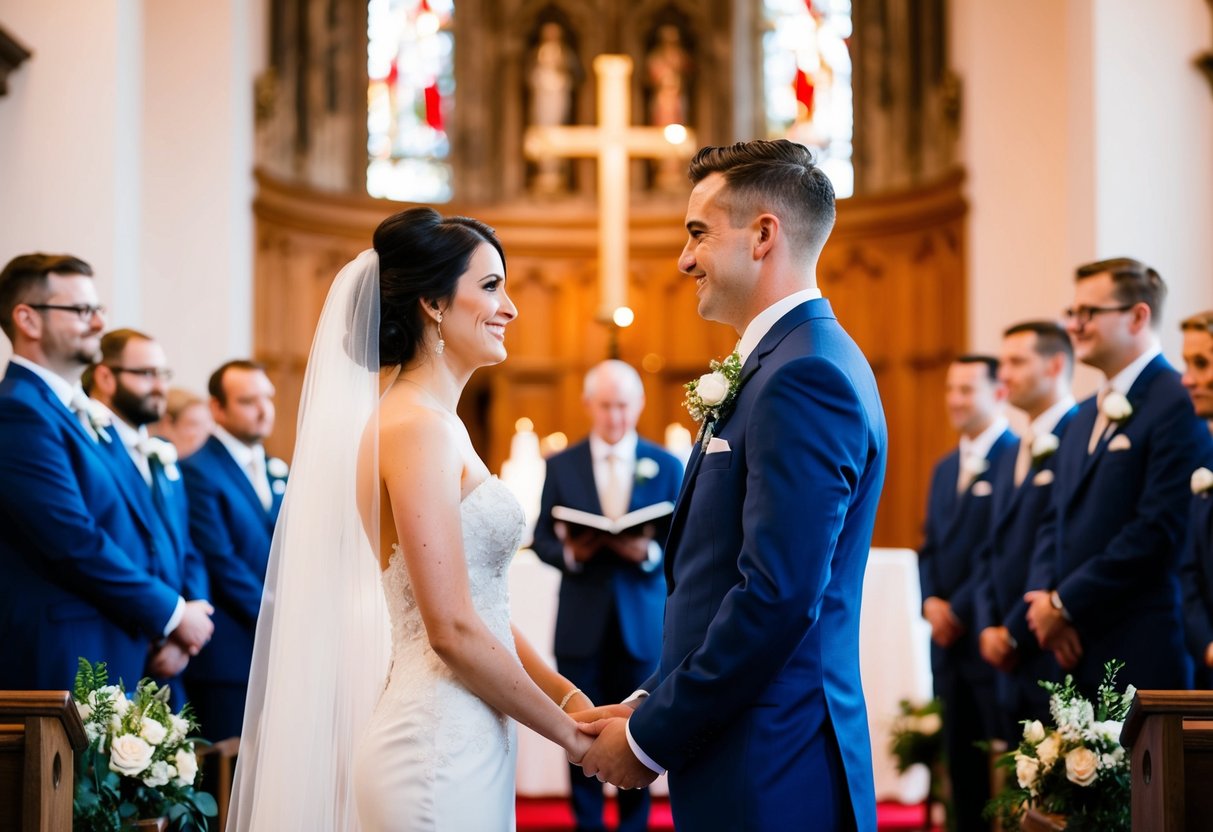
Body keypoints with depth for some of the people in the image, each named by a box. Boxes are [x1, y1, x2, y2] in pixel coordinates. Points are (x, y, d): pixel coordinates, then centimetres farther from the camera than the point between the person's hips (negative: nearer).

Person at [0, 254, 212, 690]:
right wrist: (172, 613, -10)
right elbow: (73, 541, -19)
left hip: (124, 651, 9)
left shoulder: (89, 416, 17)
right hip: (63, 662, -9)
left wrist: (169, 625, 7)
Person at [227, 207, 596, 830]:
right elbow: (453, 631, -19)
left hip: (463, 741, 9)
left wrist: (573, 700, 6)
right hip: (440, 748, -9)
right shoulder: (415, 427, -15)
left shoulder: (435, 424, 13)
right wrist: (572, 735, -9)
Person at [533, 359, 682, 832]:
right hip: (582, 624, 0)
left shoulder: (667, 467, 4)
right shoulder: (561, 466, 5)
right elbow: (542, 540, 5)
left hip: (641, 621, 0)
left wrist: (649, 553, -19)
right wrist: (570, 553, -16)